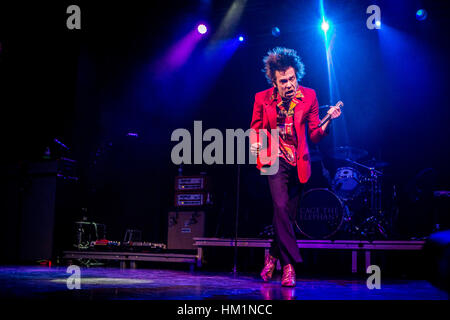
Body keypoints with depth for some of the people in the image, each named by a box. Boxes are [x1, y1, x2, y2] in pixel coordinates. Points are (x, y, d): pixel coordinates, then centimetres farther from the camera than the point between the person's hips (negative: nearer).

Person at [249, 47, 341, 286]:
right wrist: (255, 142, -9)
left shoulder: (308, 96, -3)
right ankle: (289, 265, -15)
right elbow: (255, 127, 11)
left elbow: (315, 135, -2)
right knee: (281, 207, -21)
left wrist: (328, 121, -20)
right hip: (276, 160, -2)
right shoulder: (263, 99, -5)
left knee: (289, 214, 7)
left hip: (298, 163, 2)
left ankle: (272, 256, 31)